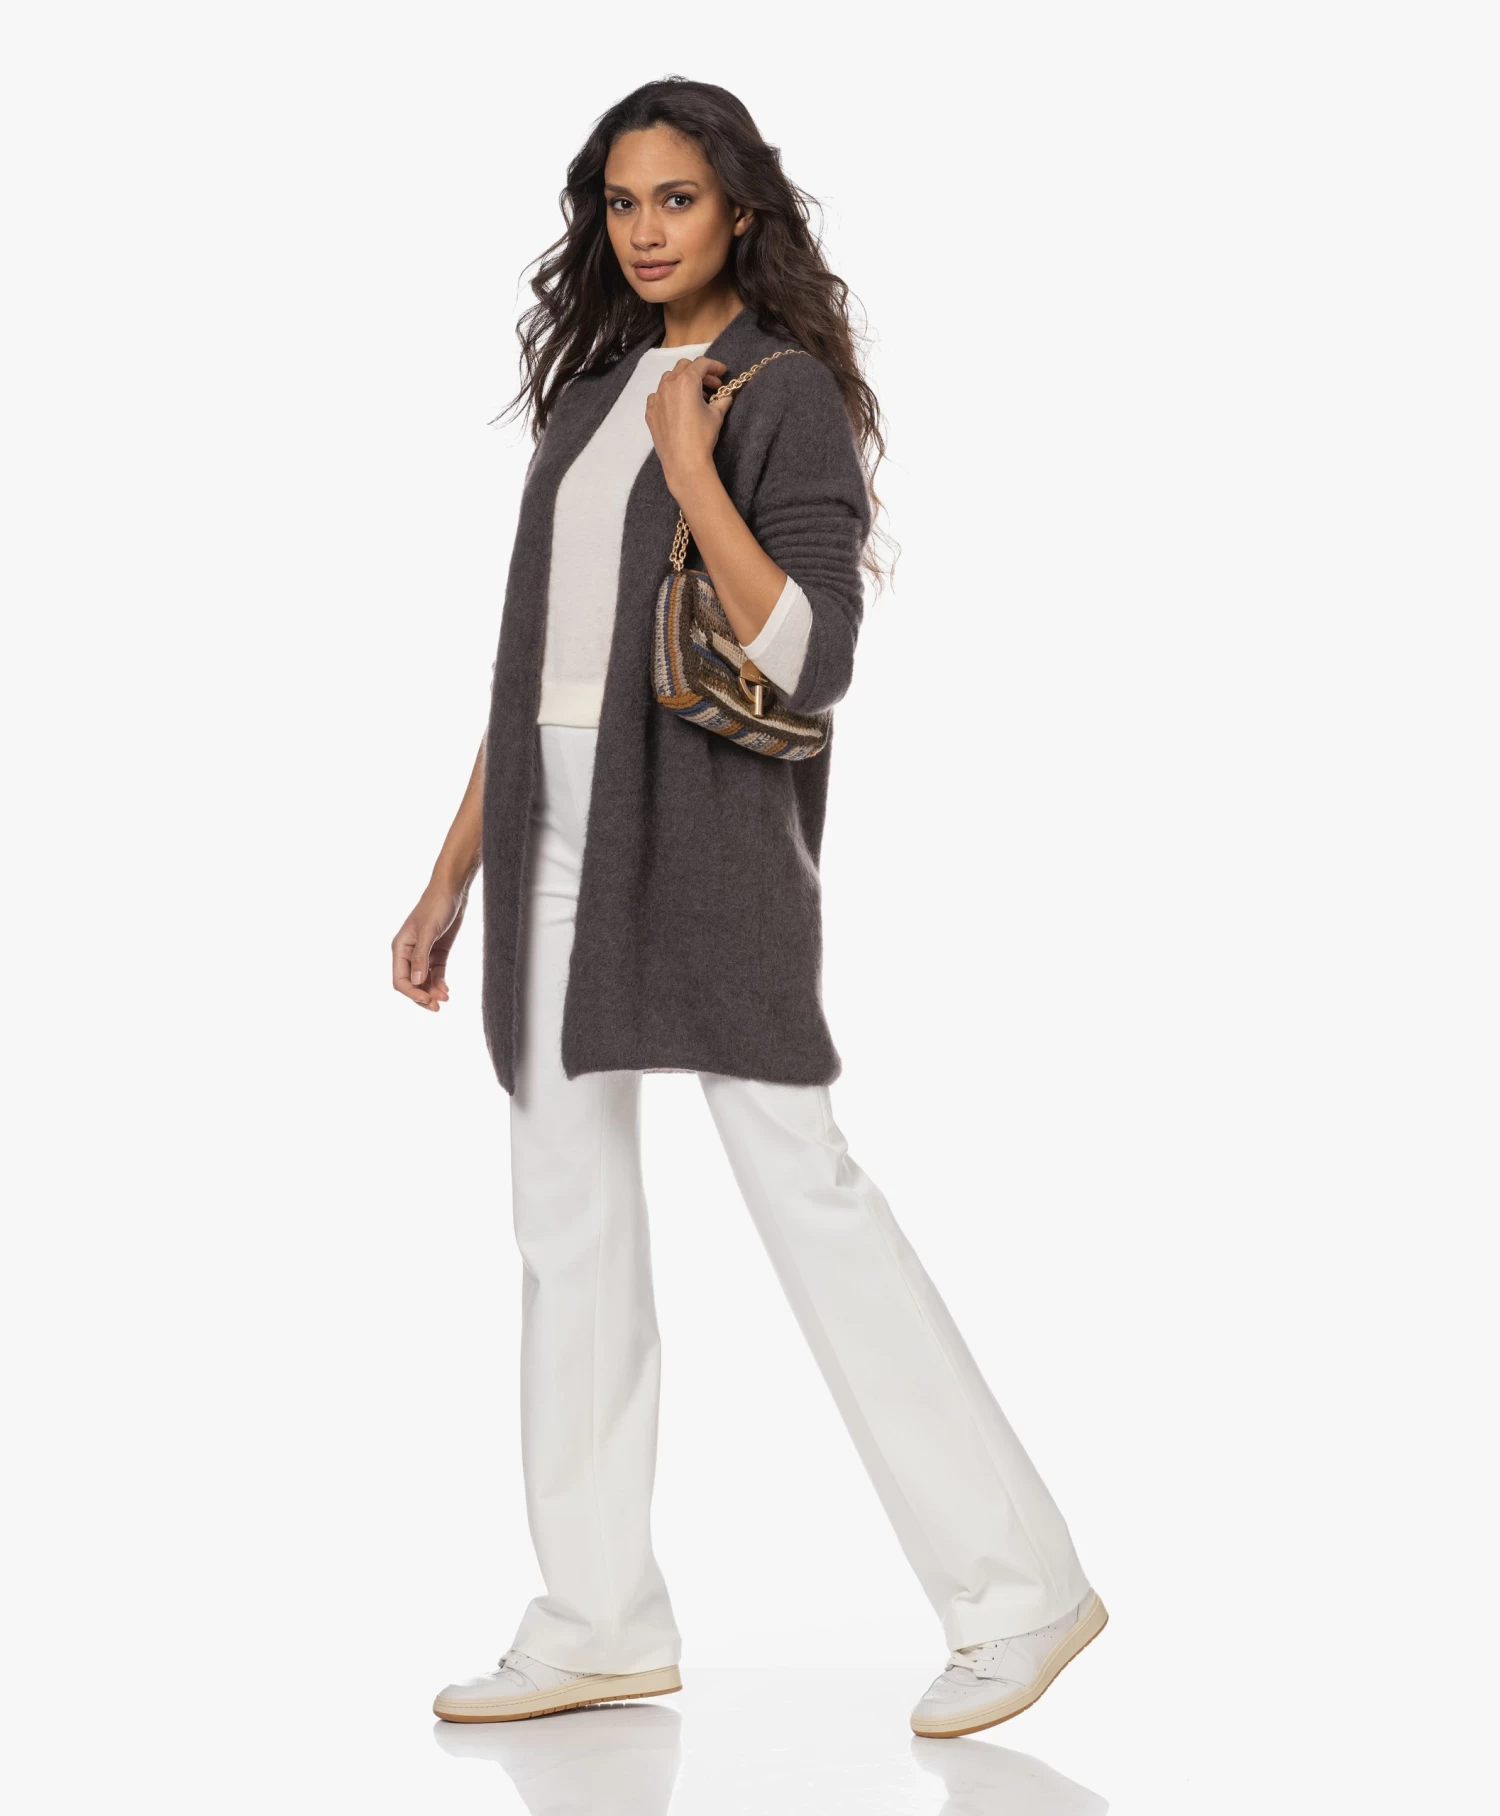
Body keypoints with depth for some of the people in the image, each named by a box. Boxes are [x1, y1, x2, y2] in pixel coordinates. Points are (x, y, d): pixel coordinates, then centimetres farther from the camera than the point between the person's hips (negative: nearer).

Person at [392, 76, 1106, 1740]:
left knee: (804, 1188, -10)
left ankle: (1015, 1585, -2)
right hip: (558, 830, 8)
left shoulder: (790, 393, -4)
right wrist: (452, 878, 15)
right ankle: (599, 1621, 14)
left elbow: (811, 658, -16)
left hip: (703, 834, -7)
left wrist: (689, 466, -17)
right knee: (567, 1212, 6)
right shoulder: (592, 389, 16)